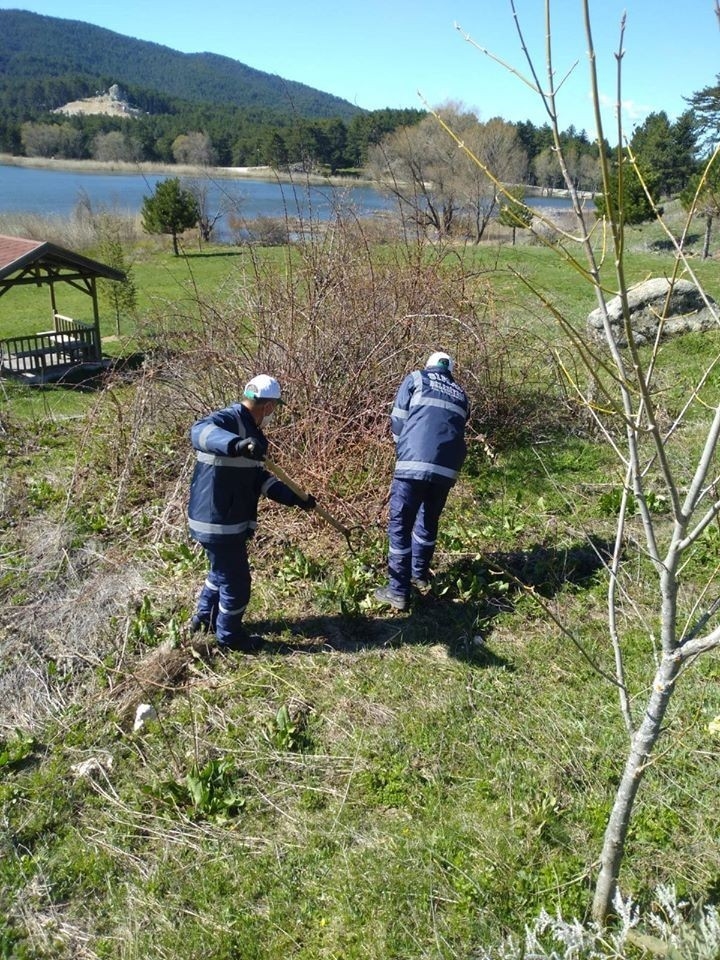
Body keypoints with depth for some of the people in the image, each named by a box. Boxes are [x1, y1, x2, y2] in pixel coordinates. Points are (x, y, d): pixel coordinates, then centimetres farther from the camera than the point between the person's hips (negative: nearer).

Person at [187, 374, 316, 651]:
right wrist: (236, 444, -58)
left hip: (226, 518, 10)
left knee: (224, 571, 28)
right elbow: (198, 431, -42)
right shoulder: (228, 419, -19)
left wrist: (295, 498, 10)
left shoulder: (250, 431, 12)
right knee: (236, 580, 6)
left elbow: (258, 477, 16)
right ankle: (229, 636, 25)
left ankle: (205, 617, 47)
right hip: (218, 521, -10)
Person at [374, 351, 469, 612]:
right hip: (447, 469, 5)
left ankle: (398, 591, 4)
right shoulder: (460, 395, 26)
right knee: (429, 521, 24)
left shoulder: (416, 379, 14)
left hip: (414, 464, -4)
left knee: (400, 526, 2)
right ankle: (420, 574, 39)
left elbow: (398, 422, 8)